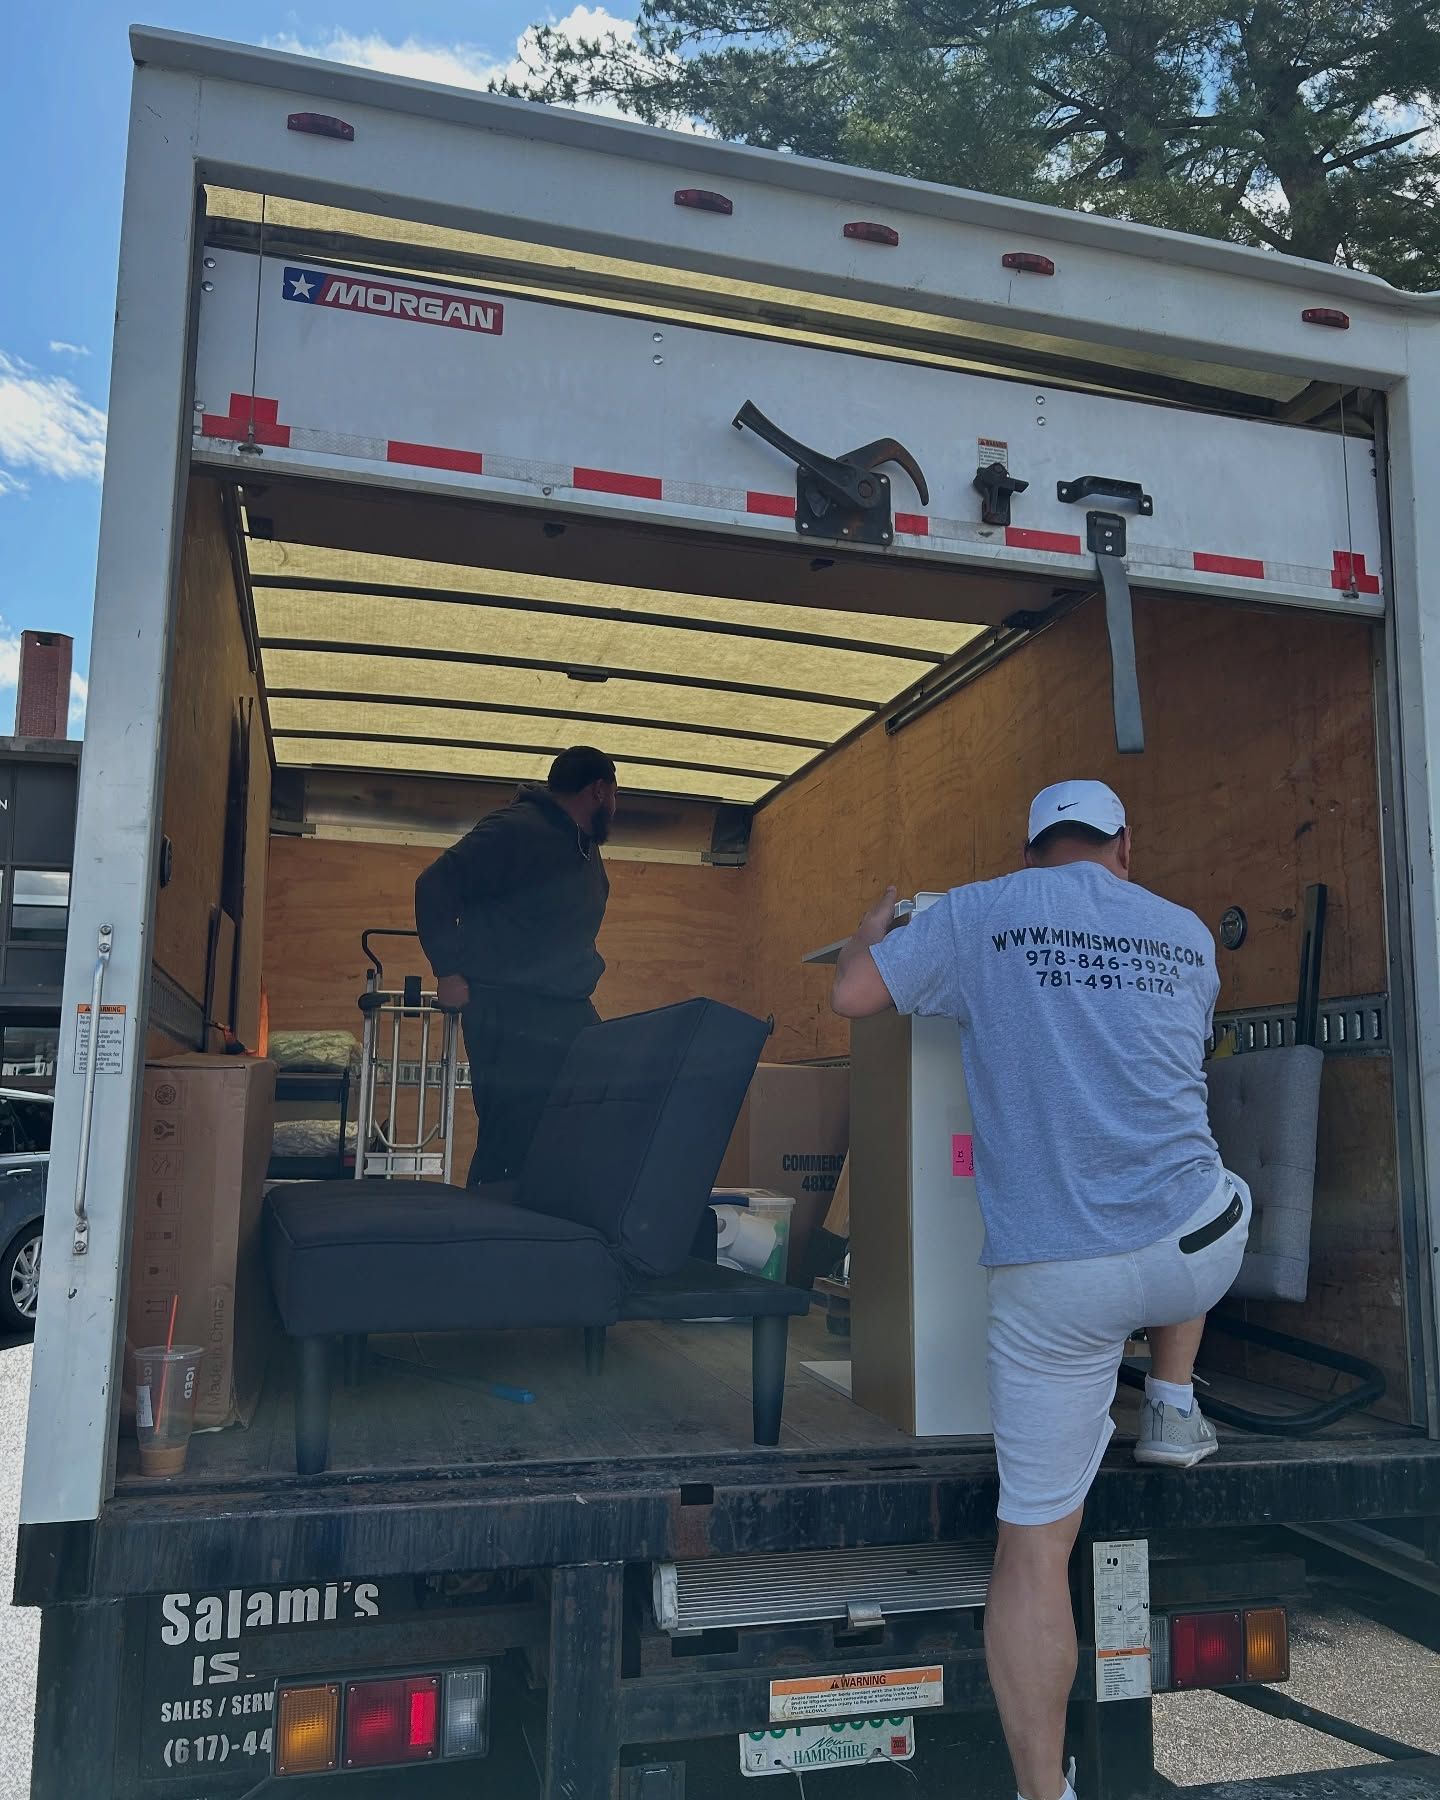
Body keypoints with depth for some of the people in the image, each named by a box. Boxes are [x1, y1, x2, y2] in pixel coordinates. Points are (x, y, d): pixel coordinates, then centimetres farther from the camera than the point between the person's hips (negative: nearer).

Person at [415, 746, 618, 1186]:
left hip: (571, 1016, 9)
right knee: (511, 1148, -9)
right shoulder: (516, 829, -10)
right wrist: (449, 971, -16)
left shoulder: (586, 848, 19)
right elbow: (435, 885, -15)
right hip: (511, 1018, -9)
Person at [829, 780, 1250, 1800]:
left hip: (1051, 1284, -2)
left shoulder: (978, 915, -2)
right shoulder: (1188, 935, 9)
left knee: (1035, 1542, 9)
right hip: (1196, 1254, 3)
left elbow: (851, 997, 1)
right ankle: (1173, 1411, 36)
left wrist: (876, 934, 23)